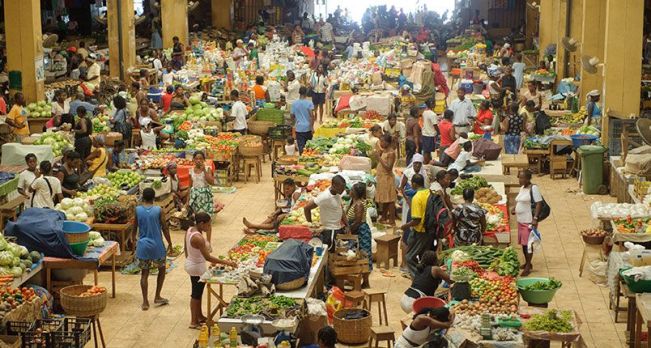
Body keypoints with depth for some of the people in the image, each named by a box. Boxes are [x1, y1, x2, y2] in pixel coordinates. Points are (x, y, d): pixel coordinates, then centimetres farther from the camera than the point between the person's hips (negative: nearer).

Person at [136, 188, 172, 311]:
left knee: (144, 273, 9)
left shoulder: (137, 210, -6)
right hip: (157, 245, -1)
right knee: (162, 269, 20)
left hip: (143, 245, 2)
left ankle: (145, 302, 8)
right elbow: (165, 228, -7)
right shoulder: (158, 210, -10)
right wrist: (170, 243, 4)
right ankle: (157, 297, 20)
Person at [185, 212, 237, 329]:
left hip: (190, 264, 9)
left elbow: (185, 248, 9)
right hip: (197, 268, -9)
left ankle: (199, 316, 38)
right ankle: (194, 322, 21)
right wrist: (226, 262, -27)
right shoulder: (198, 238, -31)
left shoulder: (190, 230, -3)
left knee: (198, 292, 23)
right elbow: (207, 257, -29)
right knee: (196, 294, 7)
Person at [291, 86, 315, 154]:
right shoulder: (309, 103, -7)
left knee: (301, 146, 0)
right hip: (308, 128, -1)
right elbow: (312, 115, -15)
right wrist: (312, 126, -11)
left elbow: (292, 116, 6)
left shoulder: (294, 104, 0)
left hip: (299, 128, 1)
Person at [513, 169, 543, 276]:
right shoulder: (522, 188, 11)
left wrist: (535, 218, -25)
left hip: (529, 221, -9)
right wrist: (514, 209, 9)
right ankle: (527, 263, 28)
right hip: (521, 220, 9)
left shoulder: (533, 188, -15)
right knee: (523, 243, 15)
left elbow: (539, 203, -18)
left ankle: (528, 267, -1)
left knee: (528, 243, -6)